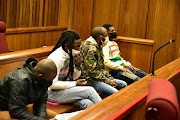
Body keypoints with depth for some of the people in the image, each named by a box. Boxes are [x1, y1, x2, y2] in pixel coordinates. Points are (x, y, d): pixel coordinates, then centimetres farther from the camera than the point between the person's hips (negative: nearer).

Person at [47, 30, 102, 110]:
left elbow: (74, 77, 10)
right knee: (89, 90, -20)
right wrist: (75, 84, -19)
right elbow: (53, 84, -24)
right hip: (52, 93, -7)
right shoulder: (57, 57, -23)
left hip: (64, 88, 7)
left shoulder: (71, 55, 1)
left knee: (87, 103, -21)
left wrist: (78, 65, -11)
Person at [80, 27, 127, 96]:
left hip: (100, 76, 10)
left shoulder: (98, 46, 11)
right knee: (115, 93, -25)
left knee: (123, 84, 9)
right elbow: (92, 71, -25)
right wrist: (108, 81, -16)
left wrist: (110, 78, 6)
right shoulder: (90, 49, -22)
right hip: (91, 80, -10)